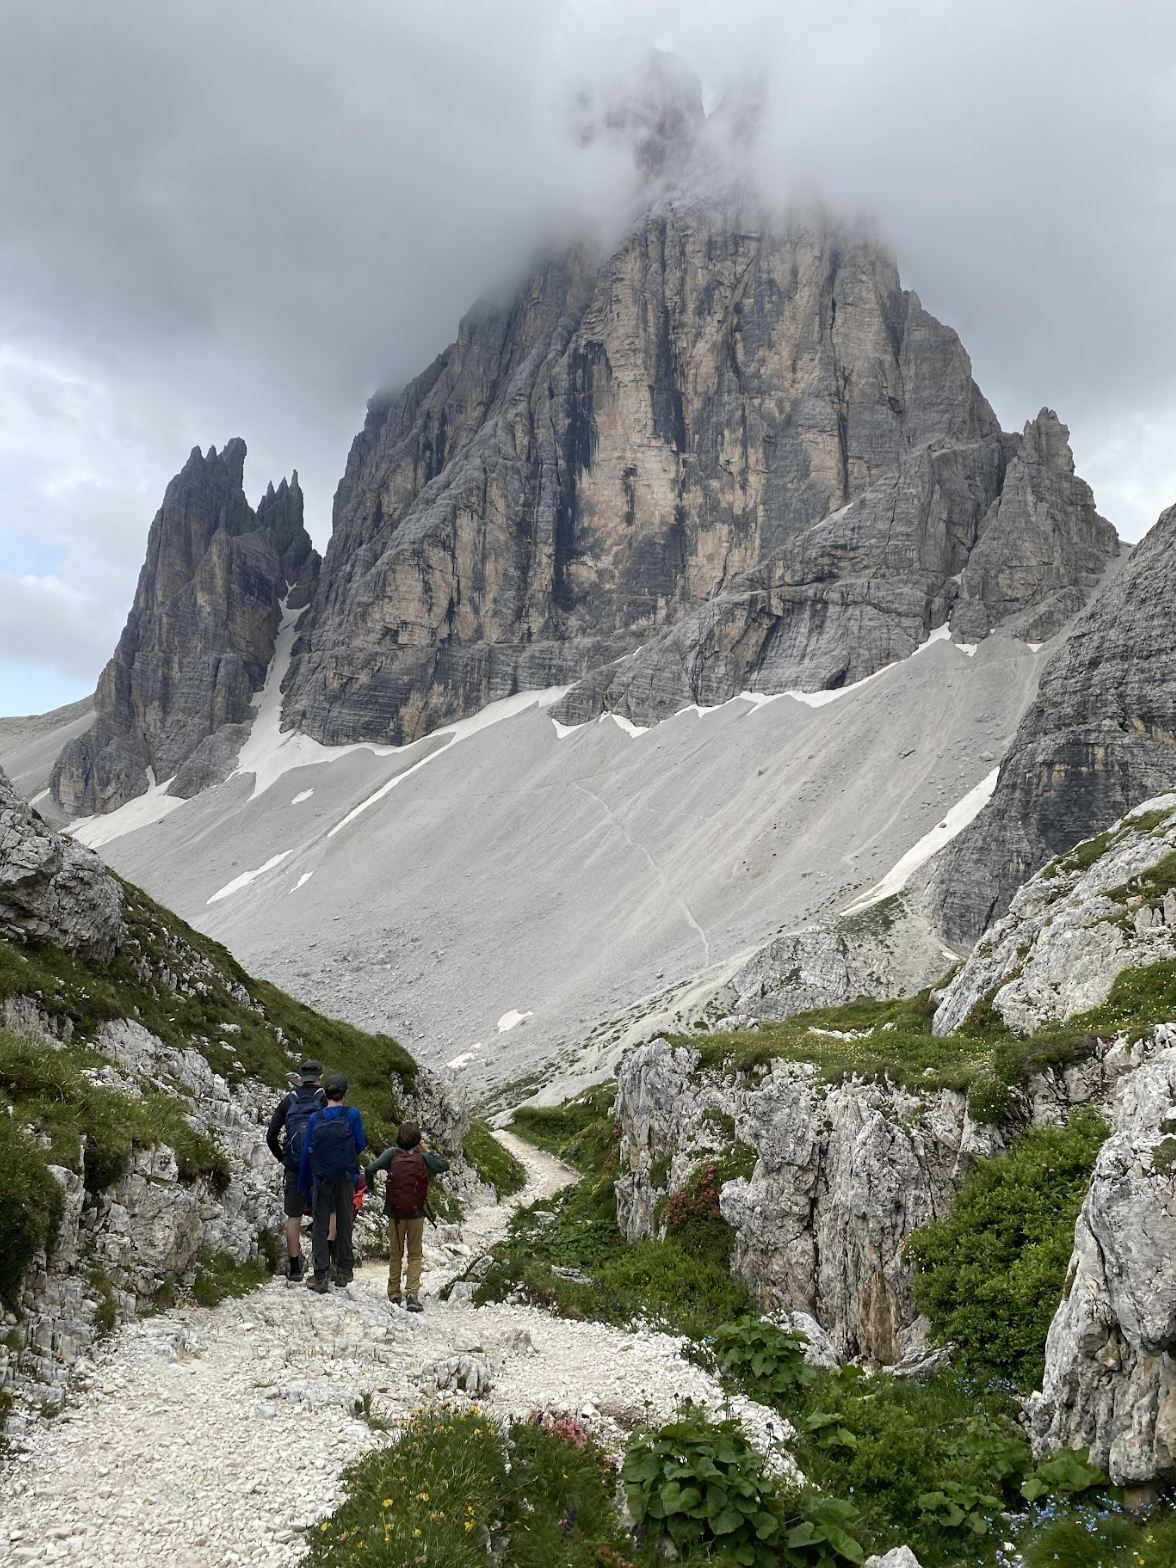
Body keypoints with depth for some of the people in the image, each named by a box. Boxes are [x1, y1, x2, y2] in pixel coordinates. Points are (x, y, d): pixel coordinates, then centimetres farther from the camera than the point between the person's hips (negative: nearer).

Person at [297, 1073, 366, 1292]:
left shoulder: (315, 1118, -3)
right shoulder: (352, 1114, -9)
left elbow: (306, 1153, 1)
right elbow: (360, 1145, -4)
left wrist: (302, 1185, 11)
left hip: (322, 1178, 0)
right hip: (346, 1177, 0)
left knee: (320, 1225, 7)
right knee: (344, 1223, 12)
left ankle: (321, 1275, 2)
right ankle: (344, 1271, 20)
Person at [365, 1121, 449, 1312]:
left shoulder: (392, 1154, -12)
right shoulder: (423, 1158, -10)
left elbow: (371, 1169, -18)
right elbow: (444, 1165, 5)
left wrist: (370, 1186, 0)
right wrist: (428, 1151, 7)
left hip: (395, 1214, 0)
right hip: (416, 1214, 0)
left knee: (395, 1255, 16)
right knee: (415, 1255, 11)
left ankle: (394, 1295, 19)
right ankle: (412, 1293, -4)